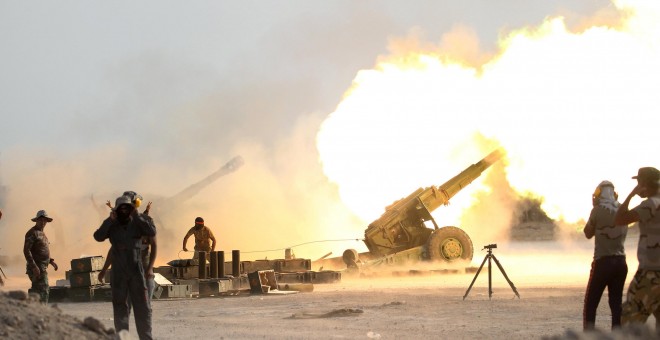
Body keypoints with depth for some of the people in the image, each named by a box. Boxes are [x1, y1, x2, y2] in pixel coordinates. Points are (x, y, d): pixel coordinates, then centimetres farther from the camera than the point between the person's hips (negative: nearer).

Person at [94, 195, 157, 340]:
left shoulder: (137, 223, 3)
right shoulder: (111, 226, 4)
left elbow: (152, 232, -13)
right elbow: (98, 236, -11)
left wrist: (137, 217, -14)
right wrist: (110, 220, -17)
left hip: (136, 270, -1)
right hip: (118, 272, 1)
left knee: (142, 305, -1)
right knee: (120, 305, 3)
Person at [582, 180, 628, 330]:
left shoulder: (599, 210, -8)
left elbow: (588, 233, 4)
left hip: (603, 262, -5)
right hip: (620, 262, 5)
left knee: (590, 305, 2)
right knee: (616, 304, 10)